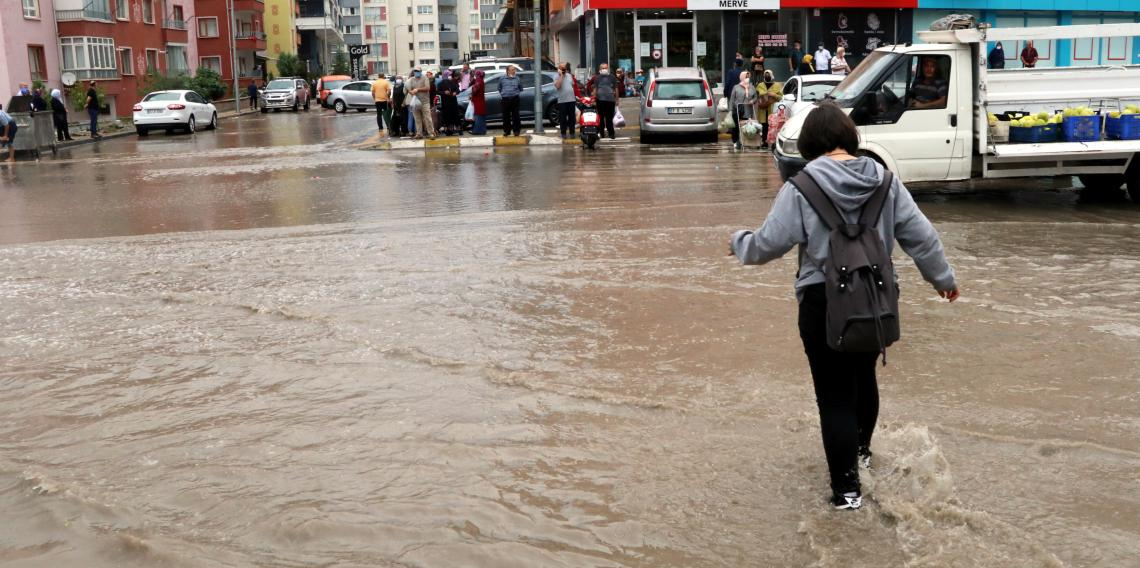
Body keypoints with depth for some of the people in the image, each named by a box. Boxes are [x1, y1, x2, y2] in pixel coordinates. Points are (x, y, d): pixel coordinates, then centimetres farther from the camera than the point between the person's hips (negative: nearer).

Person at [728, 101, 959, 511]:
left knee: (834, 393, 2)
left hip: (823, 302, -5)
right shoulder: (883, 180, 0)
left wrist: (738, 244, 9)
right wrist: (943, 278, 18)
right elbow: (921, 236, 4)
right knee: (864, 376, 26)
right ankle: (861, 449, 47)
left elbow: (769, 243, -13)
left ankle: (846, 487, 4)